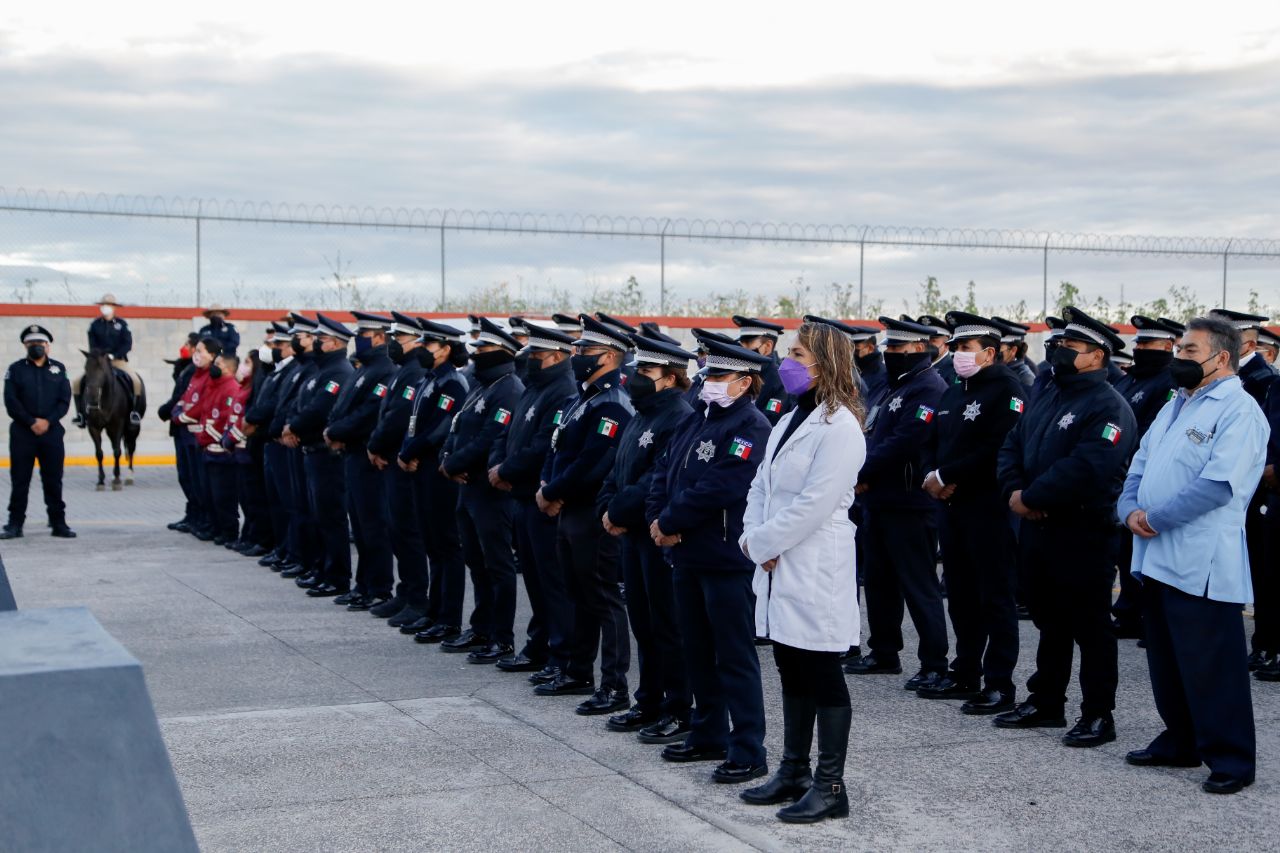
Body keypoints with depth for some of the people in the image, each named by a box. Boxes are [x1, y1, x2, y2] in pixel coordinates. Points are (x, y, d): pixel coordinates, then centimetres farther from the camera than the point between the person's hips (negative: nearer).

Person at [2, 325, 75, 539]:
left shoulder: (59, 369, 7)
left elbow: (64, 401, 1)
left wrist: (48, 421, -13)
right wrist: (31, 422, -13)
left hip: (52, 431, 1)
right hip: (22, 433, -1)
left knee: (53, 479, 5)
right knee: (19, 479, 2)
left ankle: (58, 523, 11)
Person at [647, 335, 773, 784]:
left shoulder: (750, 427, -14)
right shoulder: (695, 421, 14)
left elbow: (719, 488, -22)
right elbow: (665, 470, 12)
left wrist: (670, 522, -16)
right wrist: (657, 517, -6)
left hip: (727, 560, -9)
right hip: (688, 556, 9)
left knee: (735, 656, -3)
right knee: (699, 652, 17)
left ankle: (747, 752, 3)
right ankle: (708, 736, 29)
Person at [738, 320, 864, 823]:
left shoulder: (839, 428, -14)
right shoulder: (790, 421, 15)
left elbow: (813, 505, -21)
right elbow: (760, 486, 15)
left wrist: (761, 542, -13)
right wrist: (753, 536, -2)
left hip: (815, 573, -9)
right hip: (779, 570, 9)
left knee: (822, 677, -2)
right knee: (792, 675, 15)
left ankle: (830, 787, 5)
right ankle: (794, 772, 25)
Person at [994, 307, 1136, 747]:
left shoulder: (1108, 407, -14)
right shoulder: (1048, 396, 14)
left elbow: (1084, 469, -26)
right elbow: (1013, 445, 12)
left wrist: (1031, 498, -21)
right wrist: (1014, 490, -7)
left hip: (1082, 533, -8)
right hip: (1039, 529, 8)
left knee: (1089, 627, 1)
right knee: (1050, 620, 17)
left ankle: (1098, 715, 10)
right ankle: (1045, 702, 28)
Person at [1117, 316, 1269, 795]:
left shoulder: (1238, 411, -12)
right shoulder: (1176, 406, 17)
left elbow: (1217, 485, -22)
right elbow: (1140, 466, 18)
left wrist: (1156, 518, -17)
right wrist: (1131, 509, -2)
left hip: (1201, 565, -9)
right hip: (1158, 559, 9)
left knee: (1211, 666, -3)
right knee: (1167, 662, 17)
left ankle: (1231, 759, 7)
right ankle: (1181, 743, 30)